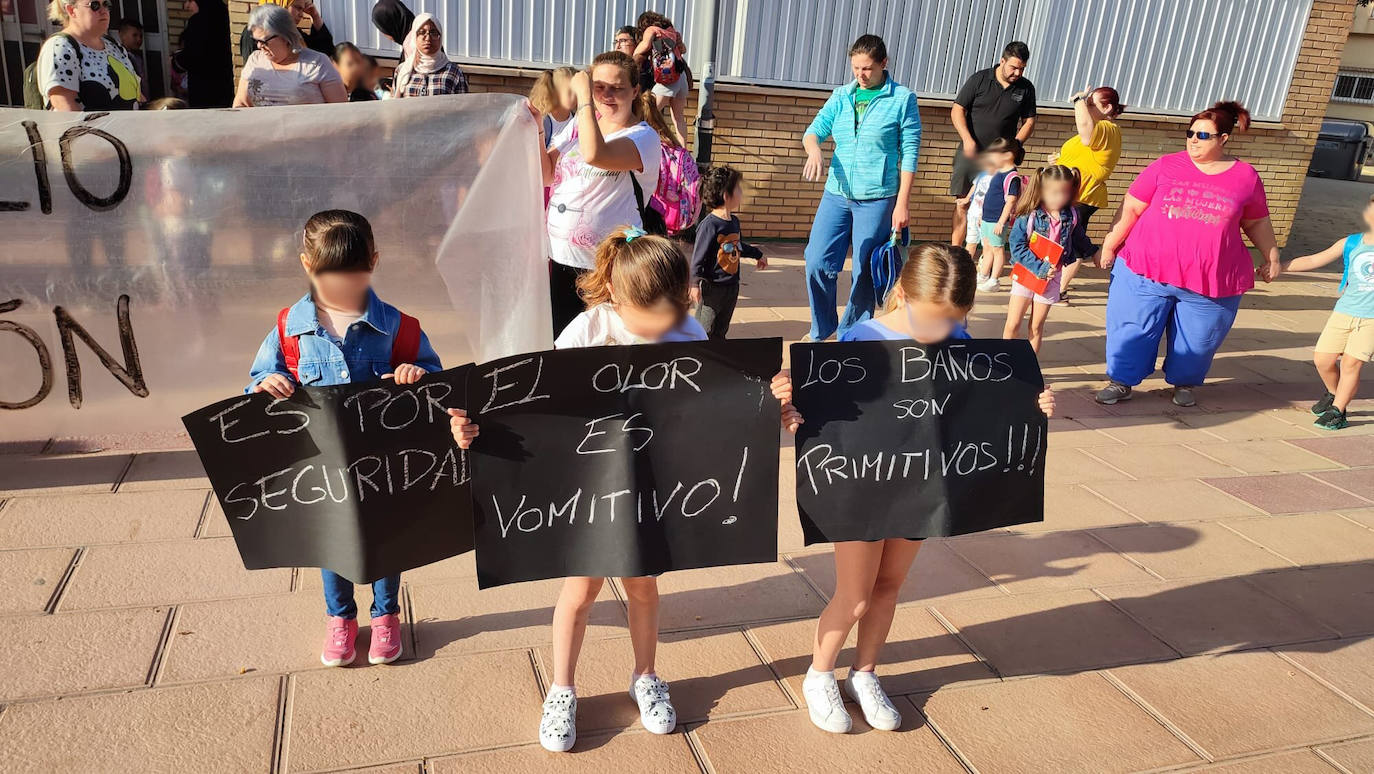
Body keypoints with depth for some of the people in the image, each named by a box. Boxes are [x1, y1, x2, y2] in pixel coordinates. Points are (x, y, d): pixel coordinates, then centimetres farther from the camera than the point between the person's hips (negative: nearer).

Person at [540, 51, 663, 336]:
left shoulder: (644, 137, -10)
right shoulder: (579, 124, 10)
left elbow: (595, 154, -30)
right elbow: (546, 175, 10)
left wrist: (583, 95, -20)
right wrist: (535, 128, -4)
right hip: (560, 257, 6)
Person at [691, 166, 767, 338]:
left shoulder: (734, 221, 7)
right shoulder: (709, 224, -19)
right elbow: (698, 256, -17)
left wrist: (758, 254, 39)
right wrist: (695, 283, -21)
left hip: (731, 285, 8)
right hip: (712, 287, -8)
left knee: (720, 330, 17)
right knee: (705, 331, -1)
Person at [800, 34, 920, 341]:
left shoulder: (902, 99, -2)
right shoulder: (841, 96, 10)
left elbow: (909, 154, -3)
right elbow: (814, 130, 5)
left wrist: (902, 203, -8)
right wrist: (814, 149, -20)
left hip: (877, 198, -3)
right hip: (836, 193, 4)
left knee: (864, 271, 3)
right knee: (818, 262, -3)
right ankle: (821, 330, 18)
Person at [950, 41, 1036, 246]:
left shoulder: (1026, 88, 6)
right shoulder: (979, 79, 0)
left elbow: (1029, 121, 12)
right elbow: (957, 110, -1)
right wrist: (967, 139, -15)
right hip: (970, 152, -1)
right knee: (962, 202, 0)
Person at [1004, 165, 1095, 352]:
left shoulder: (1071, 217, -2)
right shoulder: (1028, 216, -15)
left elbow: (1079, 239, 18)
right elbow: (1017, 246, -20)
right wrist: (1039, 267, -24)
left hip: (1051, 278, 3)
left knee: (1037, 327, 11)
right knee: (1012, 325, -2)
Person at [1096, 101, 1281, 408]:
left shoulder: (1246, 177, 3)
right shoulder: (1166, 166, 0)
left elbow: (1257, 222, 15)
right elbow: (1131, 209, 2)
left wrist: (1272, 258, 14)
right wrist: (1109, 246, 1)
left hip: (1211, 280, 1)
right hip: (1147, 270, -1)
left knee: (1197, 338, 10)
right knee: (1132, 329, 3)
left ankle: (1184, 383, 34)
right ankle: (1121, 382, 19)